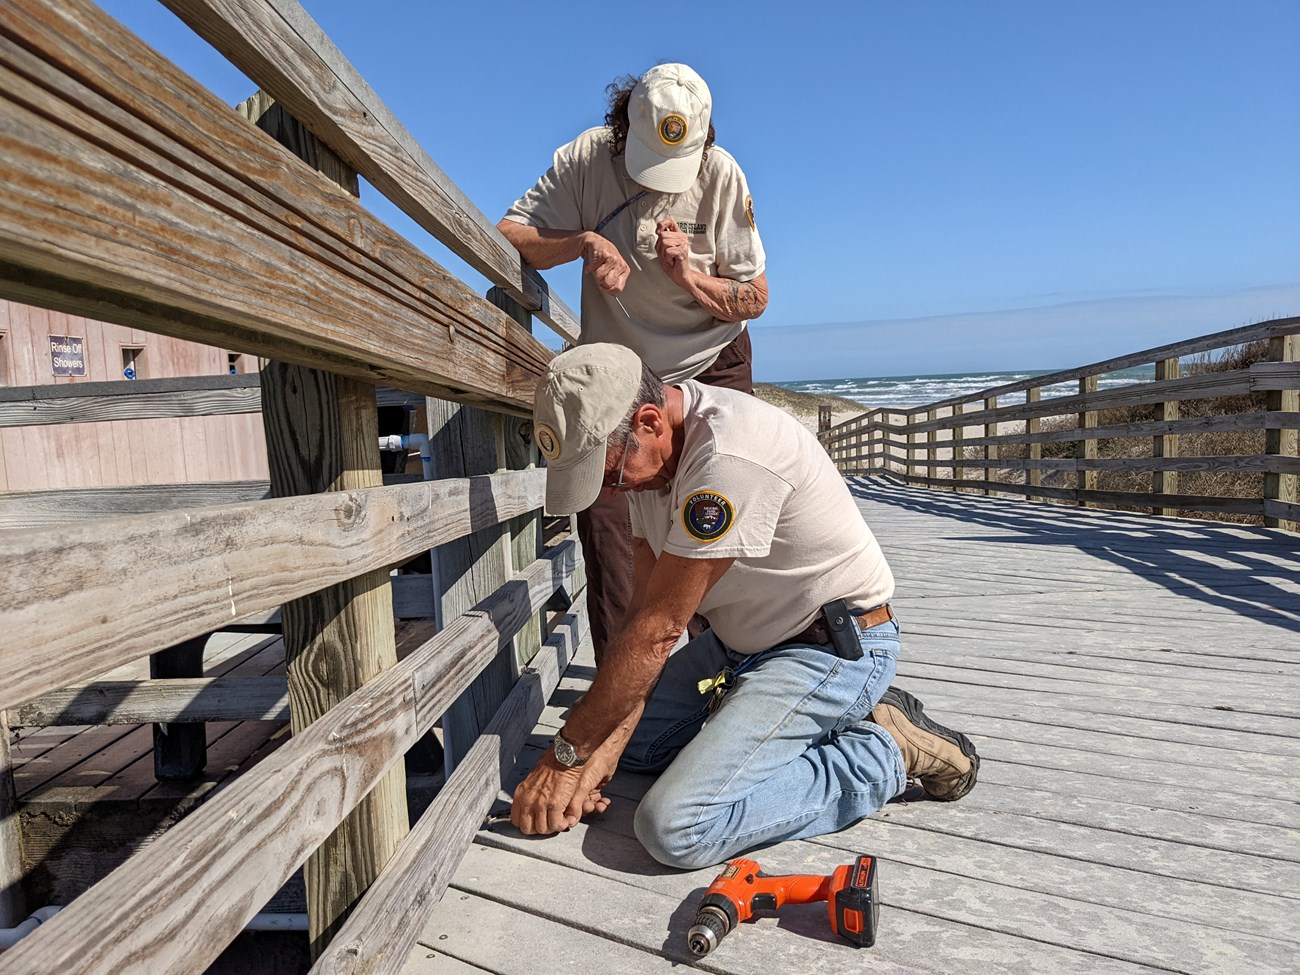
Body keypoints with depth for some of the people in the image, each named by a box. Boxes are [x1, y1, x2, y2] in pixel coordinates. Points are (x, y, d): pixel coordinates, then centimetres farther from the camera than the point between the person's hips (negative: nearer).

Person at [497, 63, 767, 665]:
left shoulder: (721, 175, -12)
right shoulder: (587, 157, -11)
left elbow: (755, 298, -9)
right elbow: (506, 238, -12)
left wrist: (689, 276, -27)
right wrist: (583, 241, -29)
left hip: (711, 366, 0)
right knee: (604, 513, -11)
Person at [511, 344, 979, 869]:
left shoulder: (731, 455, -31)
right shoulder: (648, 452, -2)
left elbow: (656, 630, -26)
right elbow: (645, 608, -3)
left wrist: (566, 755, -14)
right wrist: (603, 747, -8)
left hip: (835, 648, -9)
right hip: (740, 641, 9)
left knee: (677, 827, -20)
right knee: (610, 728, 9)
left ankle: (885, 752, -5)